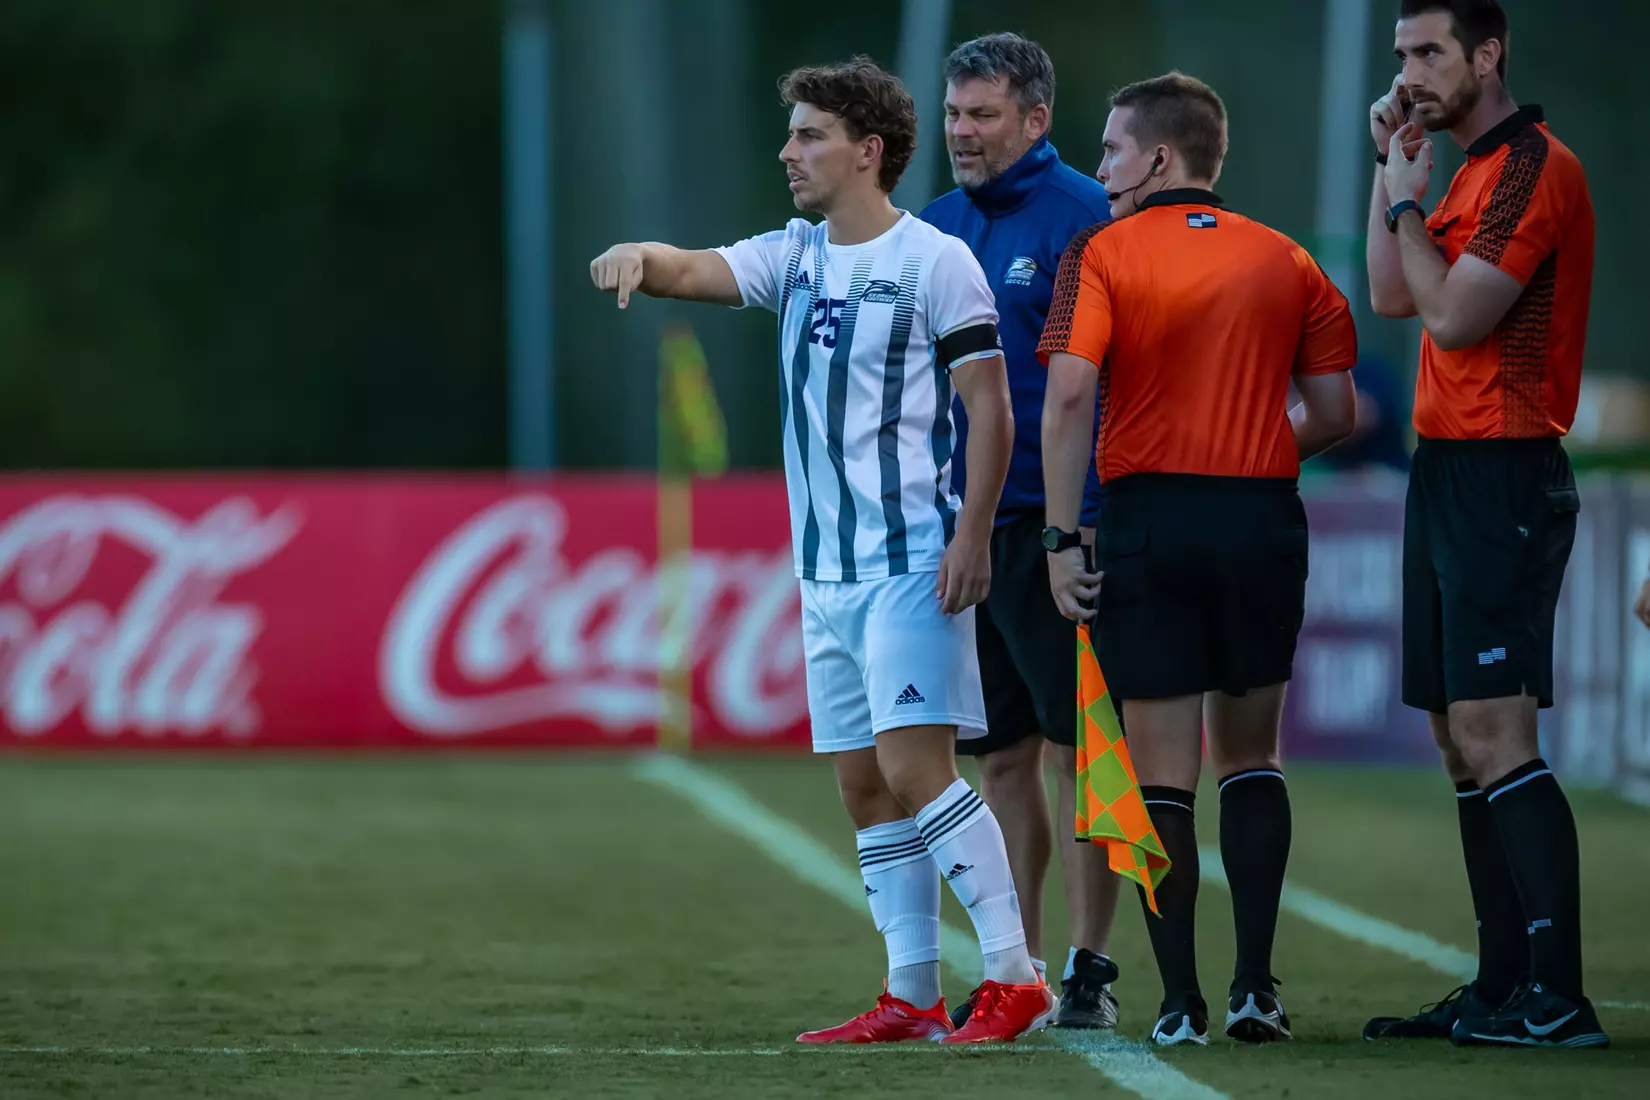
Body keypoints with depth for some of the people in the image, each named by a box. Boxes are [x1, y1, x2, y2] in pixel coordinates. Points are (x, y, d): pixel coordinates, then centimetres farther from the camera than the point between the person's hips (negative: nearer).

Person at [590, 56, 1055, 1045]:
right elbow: (693, 272, 2)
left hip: (913, 563, -8)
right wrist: (640, 256, -22)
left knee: (914, 767, -16)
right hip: (827, 569, 8)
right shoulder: (797, 256, 13)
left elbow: (990, 406, -9)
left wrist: (973, 535, -16)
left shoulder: (935, 260, -7)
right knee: (865, 784, 7)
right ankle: (913, 998, 11)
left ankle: (1014, 977, -13)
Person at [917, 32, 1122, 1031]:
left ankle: (1091, 968, 1)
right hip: (958, 526, 6)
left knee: (1079, 748, -4)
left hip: (1055, 528, -6)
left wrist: (1090, 520, -17)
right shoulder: (934, 229, 12)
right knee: (1001, 759, 10)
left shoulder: (1083, 219, -8)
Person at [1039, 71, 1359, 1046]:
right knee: (1250, 758, 17)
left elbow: (1070, 394, -16)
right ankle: (1256, 987, 8)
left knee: (1164, 773, 3)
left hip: (1150, 517, -3)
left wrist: (1060, 538, -13)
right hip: (1265, 518, 3)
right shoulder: (1286, 263, 8)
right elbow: (1335, 413, 6)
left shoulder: (1103, 254, -3)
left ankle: (1182, 1002, 0)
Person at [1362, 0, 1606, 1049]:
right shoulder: (1475, 171, 19)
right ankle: (1504, 986, 12)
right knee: (1461, 739, 9)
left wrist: (1407, 197, -6)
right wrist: (1392, 166, 12)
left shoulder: (1534, 167, -12)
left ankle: (1559, 996, -18)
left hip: (1502, 479, -10)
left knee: (1492, 732, -15)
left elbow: (1452, 315, -18)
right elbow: (1390, 296, 17)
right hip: (1449, 474, 10)